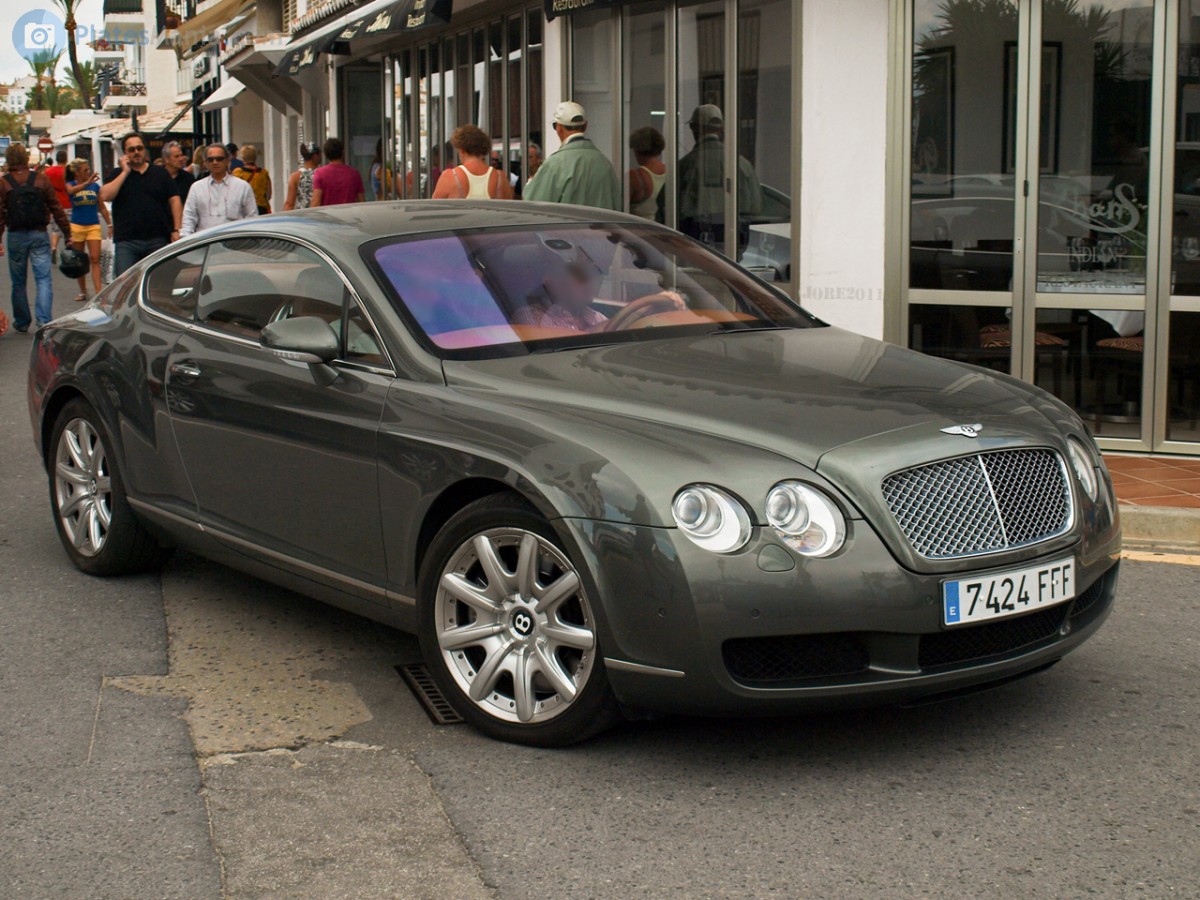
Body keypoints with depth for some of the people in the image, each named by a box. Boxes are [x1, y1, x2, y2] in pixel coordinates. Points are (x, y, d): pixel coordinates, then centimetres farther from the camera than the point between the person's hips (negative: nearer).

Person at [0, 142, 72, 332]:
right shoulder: (42, 179, -2)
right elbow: (56, 208, 0)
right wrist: (67, 232, 6)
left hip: (16, 237, 0)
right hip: (39, 235, 0)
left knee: (18, 282, 13)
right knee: (43, 279, -2)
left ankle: (22, 322, 20)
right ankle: (44, 320, -16)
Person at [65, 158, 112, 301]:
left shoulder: (95, 186, 6)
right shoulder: (70, 184, 1)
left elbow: (102, 207, 13)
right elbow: (71, 190, -25)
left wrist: (109, 224, 9)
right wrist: (87, 183, -40)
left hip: (94, 226, 0)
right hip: (77, 226, 0)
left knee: (95, 259, -9)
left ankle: (98, 291, -16)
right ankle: (82, 291, 19)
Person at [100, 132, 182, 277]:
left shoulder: (161, 173, 12)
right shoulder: (118, 174, 11)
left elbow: (174, 201, 8)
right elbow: (105, 196, -6)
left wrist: (176, 231, -2)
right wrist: (125, 172, -4)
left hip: (158, 240, 1)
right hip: (126, 242, -1)